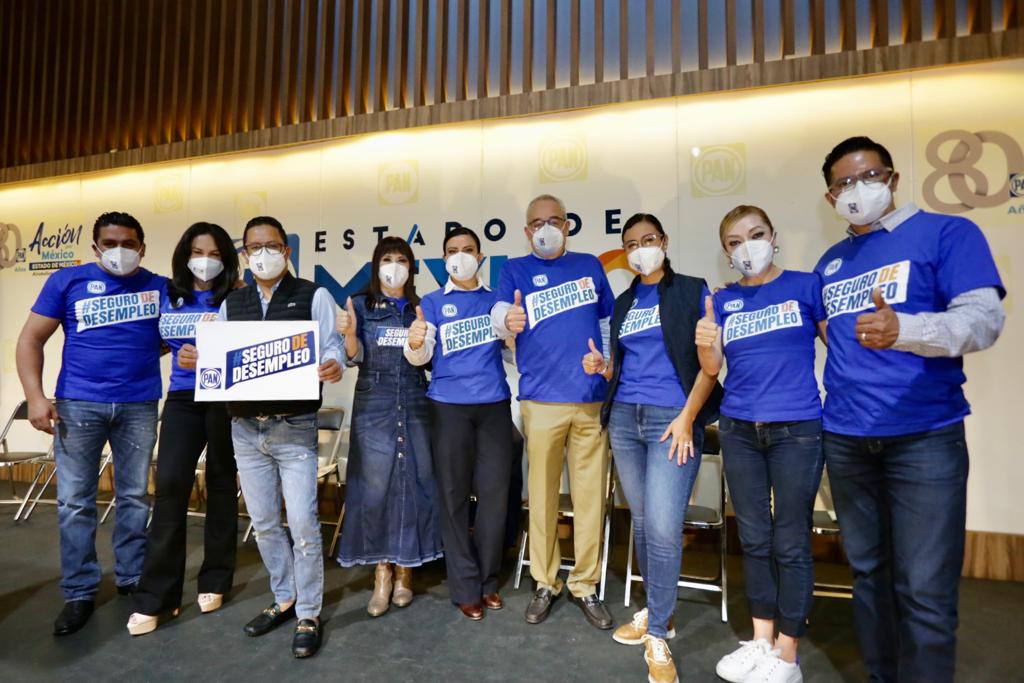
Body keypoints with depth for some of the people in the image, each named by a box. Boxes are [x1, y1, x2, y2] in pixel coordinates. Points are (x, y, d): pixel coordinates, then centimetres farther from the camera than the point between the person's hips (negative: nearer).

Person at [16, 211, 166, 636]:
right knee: (74, 502, 4)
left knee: (134, 497, 9)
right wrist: (35, 397, -8)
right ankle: (79, 593, 17)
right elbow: (31, 338, 3)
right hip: (78, 405, 0)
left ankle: (132, 579, 24)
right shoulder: (68, 281, 3)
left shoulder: (160, 287, 6)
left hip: (139, 407, 1)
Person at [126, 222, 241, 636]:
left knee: (221, 484, 6)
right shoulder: (168, 296, 10)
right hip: (182, 398, 3)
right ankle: (155, 596, 5)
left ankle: (214, 581, 21)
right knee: (170, 484, -5)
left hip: (224, 399, -3)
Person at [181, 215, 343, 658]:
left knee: (302, 522, -4)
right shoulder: (231, 304, 13)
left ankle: (309, 614, 14)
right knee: (264, 523, 14)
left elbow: (331, 347, -7)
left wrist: (334, 367, -29)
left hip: (295, 428, -5)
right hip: (245, 429, 5)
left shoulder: (314, 296, -1)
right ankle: (284, 599, 33)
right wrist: (192, 359, -9)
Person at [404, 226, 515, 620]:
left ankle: (488, 581, 22)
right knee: (454, 496, 3)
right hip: (449, 407, -1)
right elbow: (420, 358, -5)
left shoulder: (496, 299, 11)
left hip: (494, 406, 2)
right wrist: (415, 342, -28)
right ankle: (465, 588, 16)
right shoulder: (433, 303, 6)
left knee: (494, 494, 5)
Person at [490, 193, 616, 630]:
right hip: (541, 399, -2)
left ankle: (585, 585, 23)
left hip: (593, 398, 2)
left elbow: (609, 320, 19)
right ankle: (545, 583, 24)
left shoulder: (589, 265, 13)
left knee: (591, 495, 7)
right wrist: (507, 319, -36)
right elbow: (499, 312, -13)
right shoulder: (515, 270, 5)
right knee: (542, 494, 7)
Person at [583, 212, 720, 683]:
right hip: (624, 418, 5)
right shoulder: (623, 302, 15)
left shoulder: (692, 291, 1)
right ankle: (657, 612, 28)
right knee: (641, 521, 12)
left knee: (663, 528, -10)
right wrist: (601, 367, -3)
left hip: (673, 419, -5)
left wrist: (687, 416, -14)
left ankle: (657, 635, 5)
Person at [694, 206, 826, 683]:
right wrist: (705, 345, -19)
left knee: (790, 543, 4)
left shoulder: (806, 285, -1)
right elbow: (712, 369, 2)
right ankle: (760, 640, 27)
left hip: (797, 429, -3)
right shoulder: (722, 301, 7)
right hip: (738, 430, 3)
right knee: (754, 538, 12)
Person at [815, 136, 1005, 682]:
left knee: (924, 591, -3)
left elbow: (985, 318, -14)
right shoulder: (830, 263, 14)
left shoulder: (947, 232, -1)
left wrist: (902, 329, -32)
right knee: (868, 574, 14)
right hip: (844, 439, 5)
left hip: (924, 437, -4)